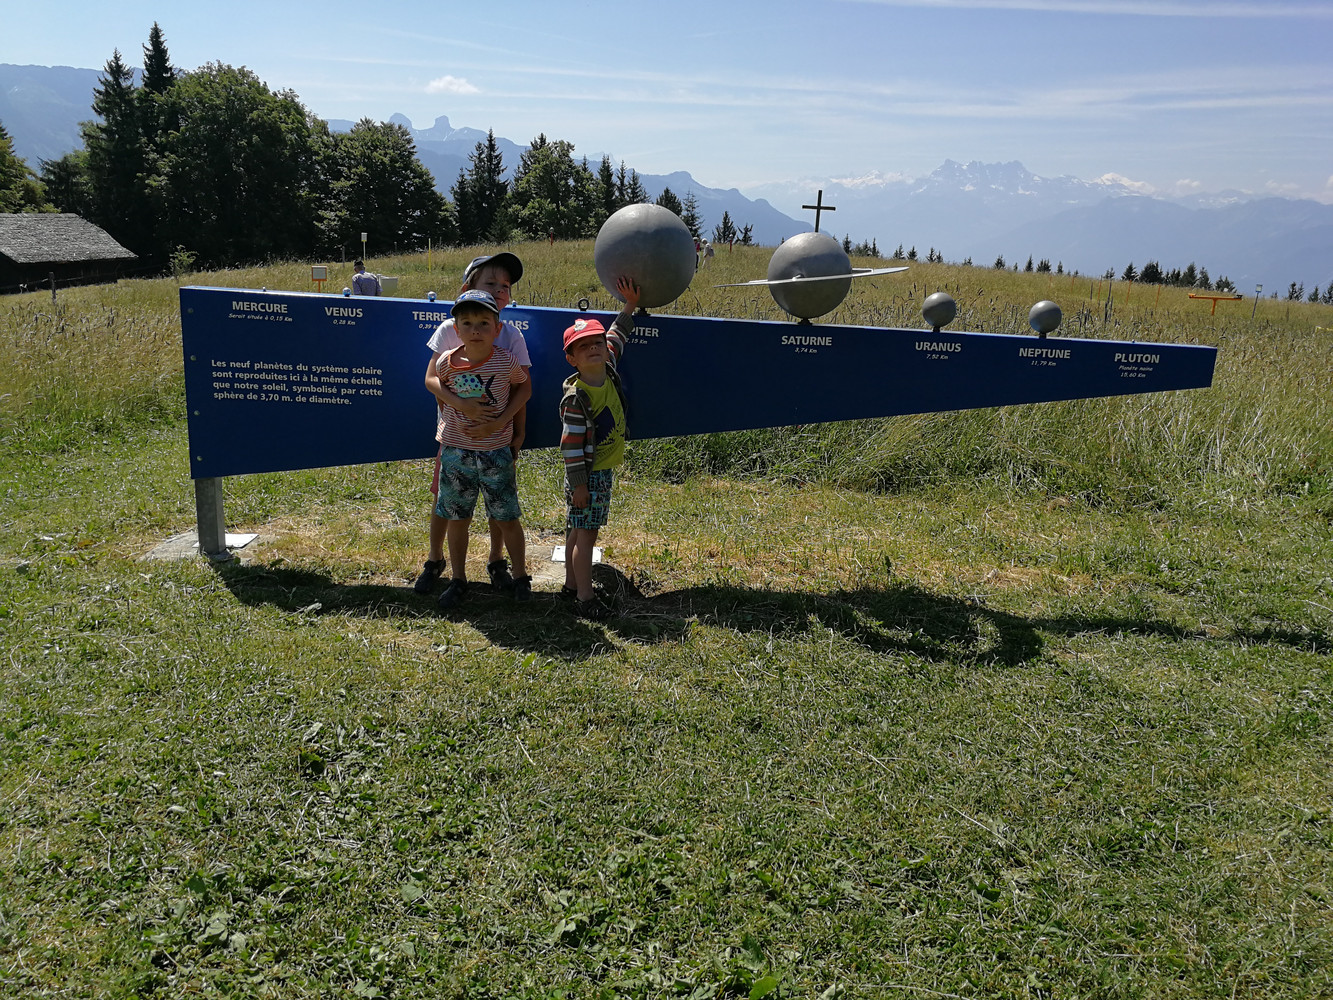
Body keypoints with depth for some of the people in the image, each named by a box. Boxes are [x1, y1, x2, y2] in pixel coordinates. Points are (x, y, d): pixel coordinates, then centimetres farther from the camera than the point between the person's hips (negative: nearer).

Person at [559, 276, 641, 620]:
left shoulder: (608, 371, 2)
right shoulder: (576, 397, -21)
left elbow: (617, 337, 22)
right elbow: (571, 444, -19)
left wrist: (630, 306, 22)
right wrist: (578, 483, -18)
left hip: (605, 469, 8)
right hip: (587, 474, -8)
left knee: (578, 531, 17)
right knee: (585, 533, -3)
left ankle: (572, 585, 28)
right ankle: (585, 598, 4)